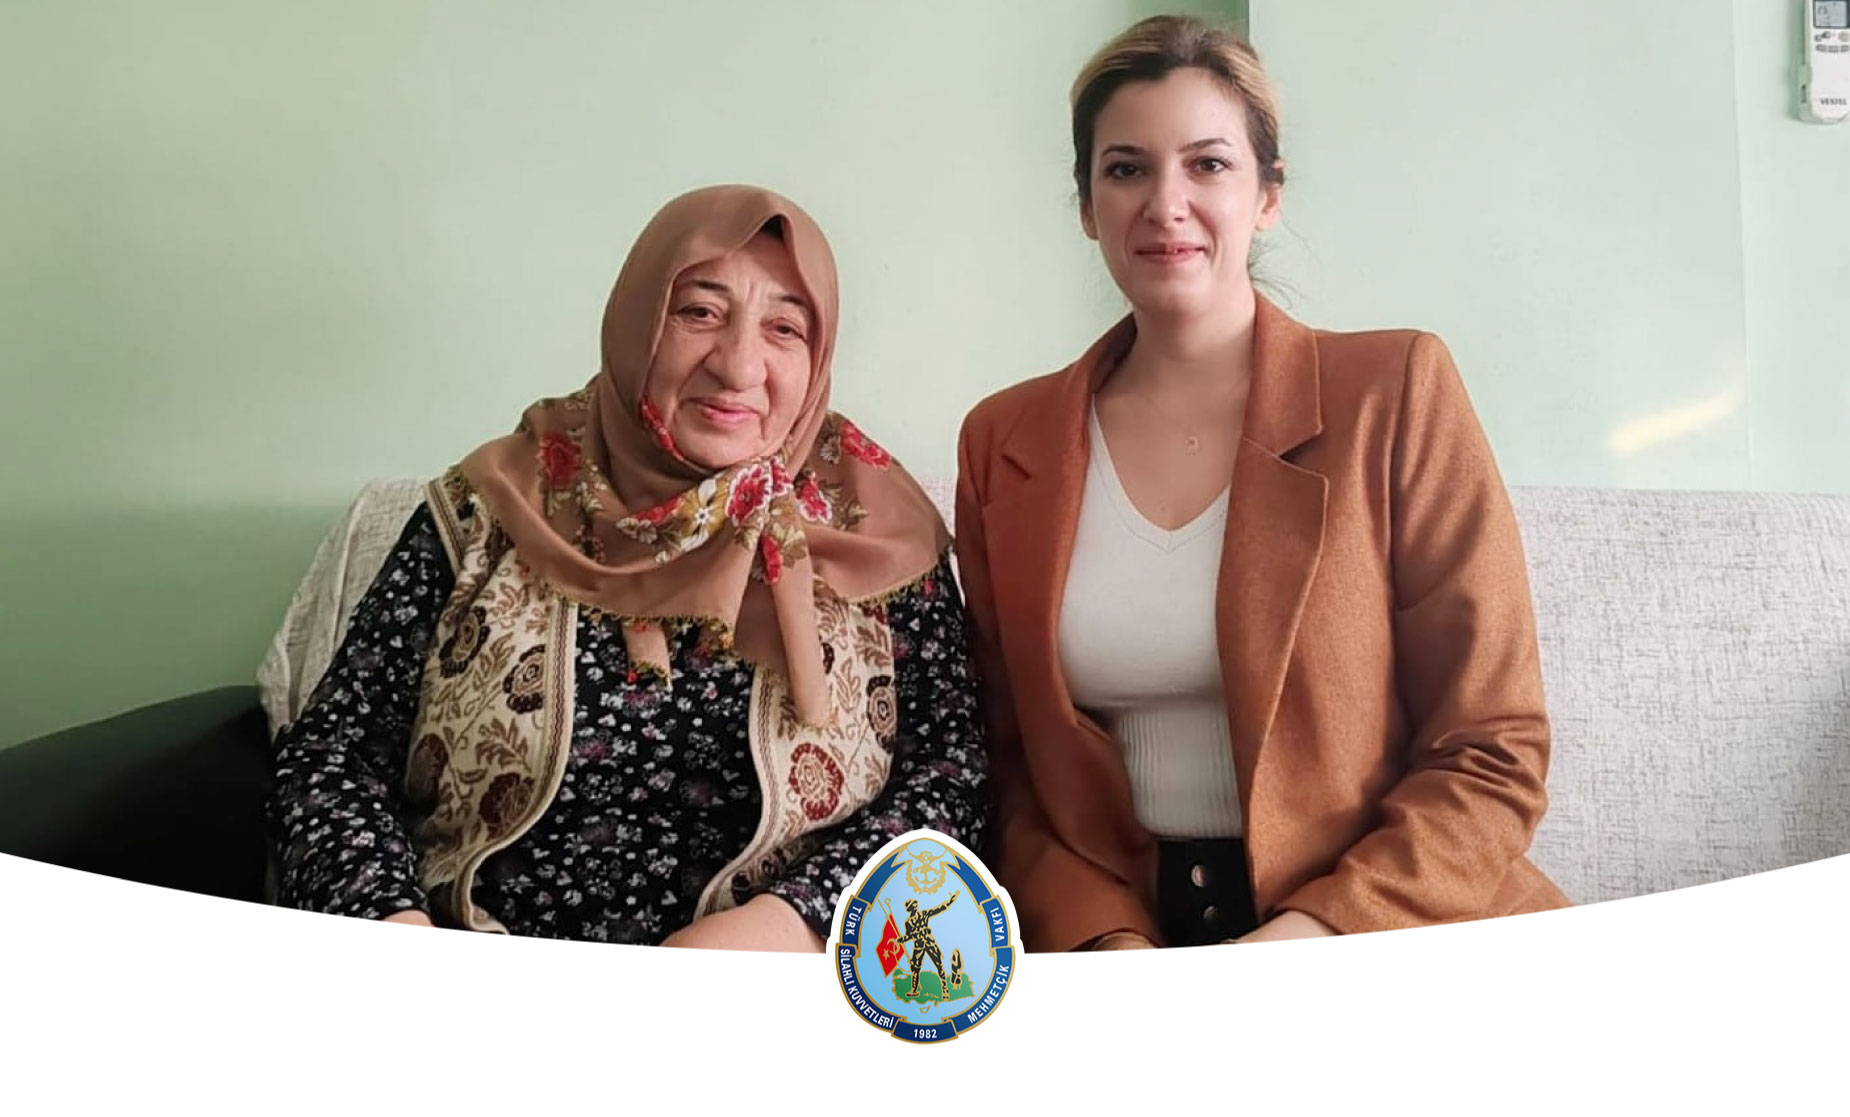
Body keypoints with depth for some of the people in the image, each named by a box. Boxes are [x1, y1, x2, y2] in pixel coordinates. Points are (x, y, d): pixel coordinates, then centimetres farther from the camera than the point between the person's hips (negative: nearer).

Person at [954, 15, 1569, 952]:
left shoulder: (1396, 392, -2)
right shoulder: (1004, 443, 6)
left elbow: (1493, 751, -3)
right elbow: (1008, 761, 8)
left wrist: (1318, 931, -15)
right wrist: (1102, 936, -9)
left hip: (1381, 950, -1)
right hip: (1121, 933, 2)